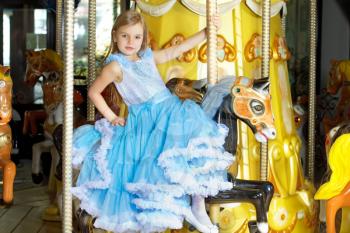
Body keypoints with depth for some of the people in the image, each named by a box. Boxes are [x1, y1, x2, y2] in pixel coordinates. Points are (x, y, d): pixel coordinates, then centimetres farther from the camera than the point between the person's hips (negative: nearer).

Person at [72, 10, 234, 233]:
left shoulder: (149, 57, 16)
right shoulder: (116, 66, -1)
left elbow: (179, 49, 18)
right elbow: (94, 92, 6)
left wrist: (207, 31, 13)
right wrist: (112, 118, 2)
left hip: (172, 111, 5)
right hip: (144, 123, -5)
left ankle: (198, 205, -14)